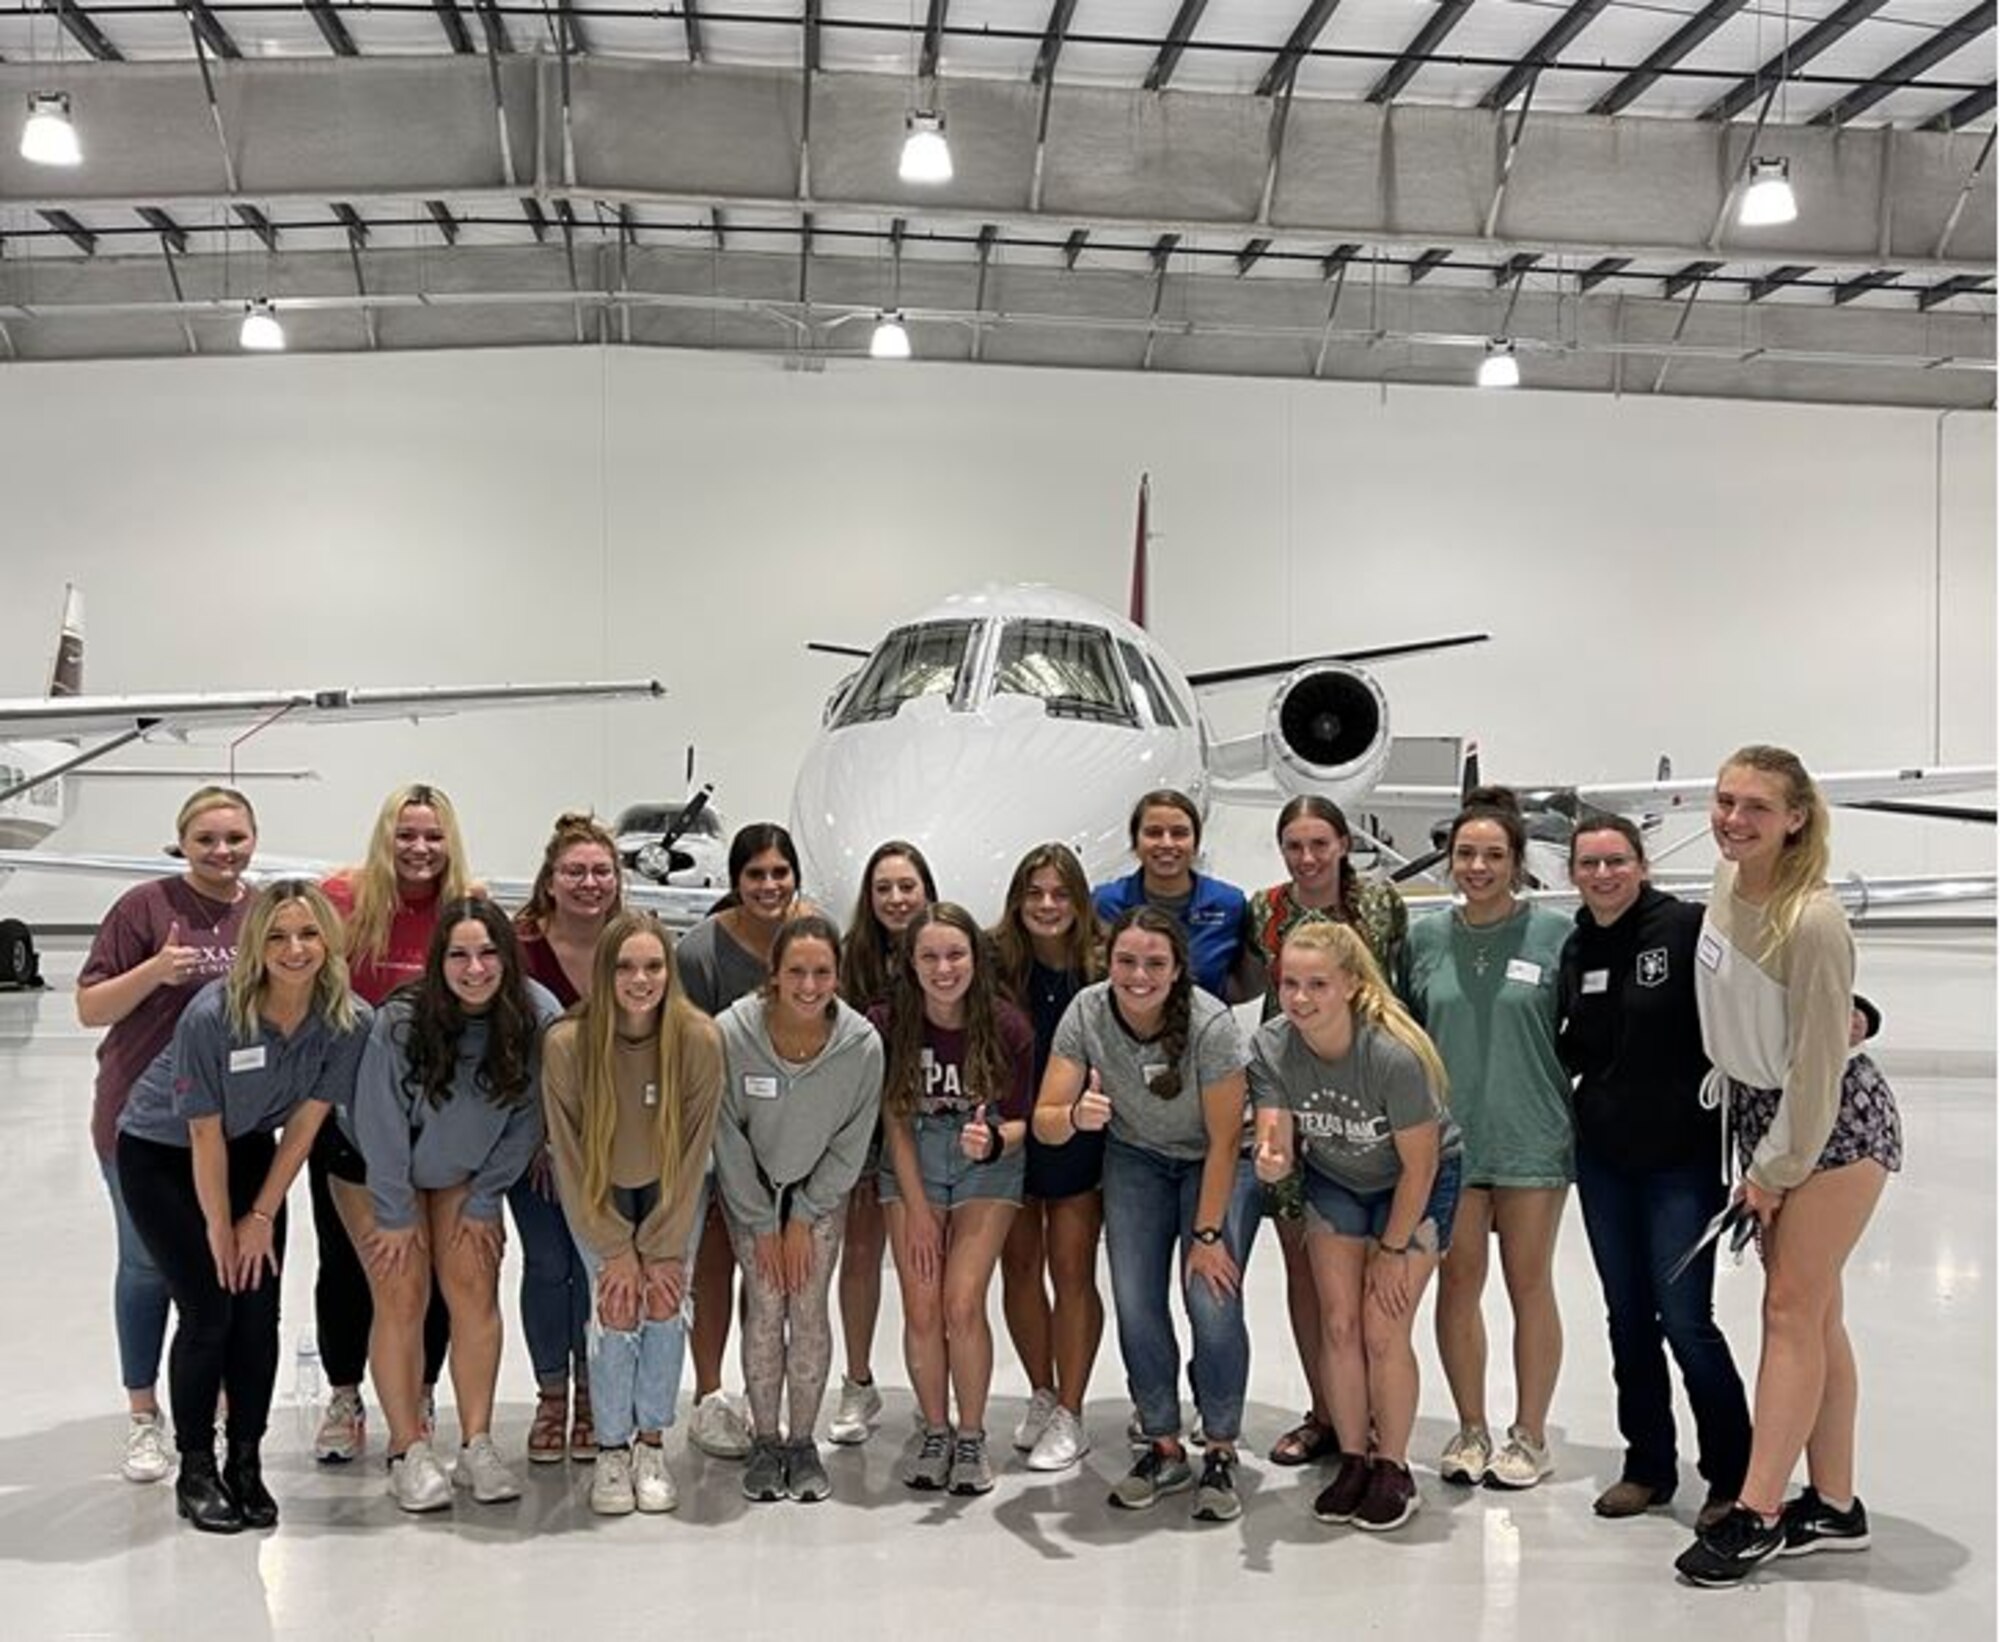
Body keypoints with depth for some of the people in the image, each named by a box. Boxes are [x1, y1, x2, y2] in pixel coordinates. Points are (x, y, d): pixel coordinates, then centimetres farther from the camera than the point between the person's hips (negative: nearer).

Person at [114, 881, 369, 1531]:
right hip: (159, 1154, -4)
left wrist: (262, 1217, -7)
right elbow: (205, 1133, -20)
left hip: (250, 1151, 4)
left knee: (259, 1312, -4)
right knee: (209, 1311, -9)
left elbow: (304, 1122, -10)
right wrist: (219, 1228, -11)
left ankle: (246, 1465, 12)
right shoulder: (213, 1015, -31)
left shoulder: (348, 1022, -20)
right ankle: (195, 1472, 8)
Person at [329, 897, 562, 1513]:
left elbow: (525, 1120, -10)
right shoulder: (399, 1022, -30)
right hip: (376, 1169, -2)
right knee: (402, 1298, -7)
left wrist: (483, 1204, -6)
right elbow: (380, 1124, -19)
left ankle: (476, 1446, 3)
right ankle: (408, 1453, 1)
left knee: (475, 1292, -5)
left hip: (464, 1173, 3)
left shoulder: (538, 1018, -23)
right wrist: (395, 1215, -12)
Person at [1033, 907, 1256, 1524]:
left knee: (1214, 1302, -15)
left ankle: (1221, 1455, 5)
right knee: (1136, 1305, -5)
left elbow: (1224, 1139, -21)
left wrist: (1207, 1234, -18)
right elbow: (1044, 1121, -21)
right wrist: (1075, 1116, -44)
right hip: (1136, 1158, 3)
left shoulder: (1211, 1024, -28)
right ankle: (1163, 1449, 15)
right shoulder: (1087, 1014, -19)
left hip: (1215, 1162, -3)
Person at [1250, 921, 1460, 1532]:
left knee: (1383, 1331, -8)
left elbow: (1419, 1164, -23)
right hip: (1335, 1180, 4)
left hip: (1416, 1184, -4)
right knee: (1338, 1325, 2)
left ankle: (1393, 1469, 11)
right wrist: (1272, 1162, -45)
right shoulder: (1271, 1047, -23)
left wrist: (1393, 1249, -13)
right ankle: (1353, 1460, 18)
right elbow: (1278, 1145, -20)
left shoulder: (1395, 1055, -35)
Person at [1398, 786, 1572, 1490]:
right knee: (1457, 1281, 9)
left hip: (1531, 1138, -3)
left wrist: (1580, 1121, -4)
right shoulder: (1424, 937, 4)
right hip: (1446, 1137, 3)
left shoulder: (1554, 934, -5)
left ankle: (1529, 1435, 21)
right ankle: (1470, 1429, 24)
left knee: (1529, 1284, 8)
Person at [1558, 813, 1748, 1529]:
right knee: (1628, 1319, 13)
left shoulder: (1688, 927, -11)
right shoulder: (1577, 950, 7)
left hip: (1683, 1155, -6)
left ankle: (1732, 1476, 13)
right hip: (1603, 1157, 6)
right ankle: (1648, 1465, 27)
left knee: (1685, 1319, -5)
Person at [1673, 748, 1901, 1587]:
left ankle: (1757, 1512, -1)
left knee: (1793, 1307, -6)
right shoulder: (1726, 880, -3)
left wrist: (1775, 1170, -14)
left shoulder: (1812, 922, -26)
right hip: (1755, 1109, 8)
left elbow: (1819, 1061, -21)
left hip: (1833, 1120, -8)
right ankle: (1833, 1506, 19)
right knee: (1811, 1312, 11)